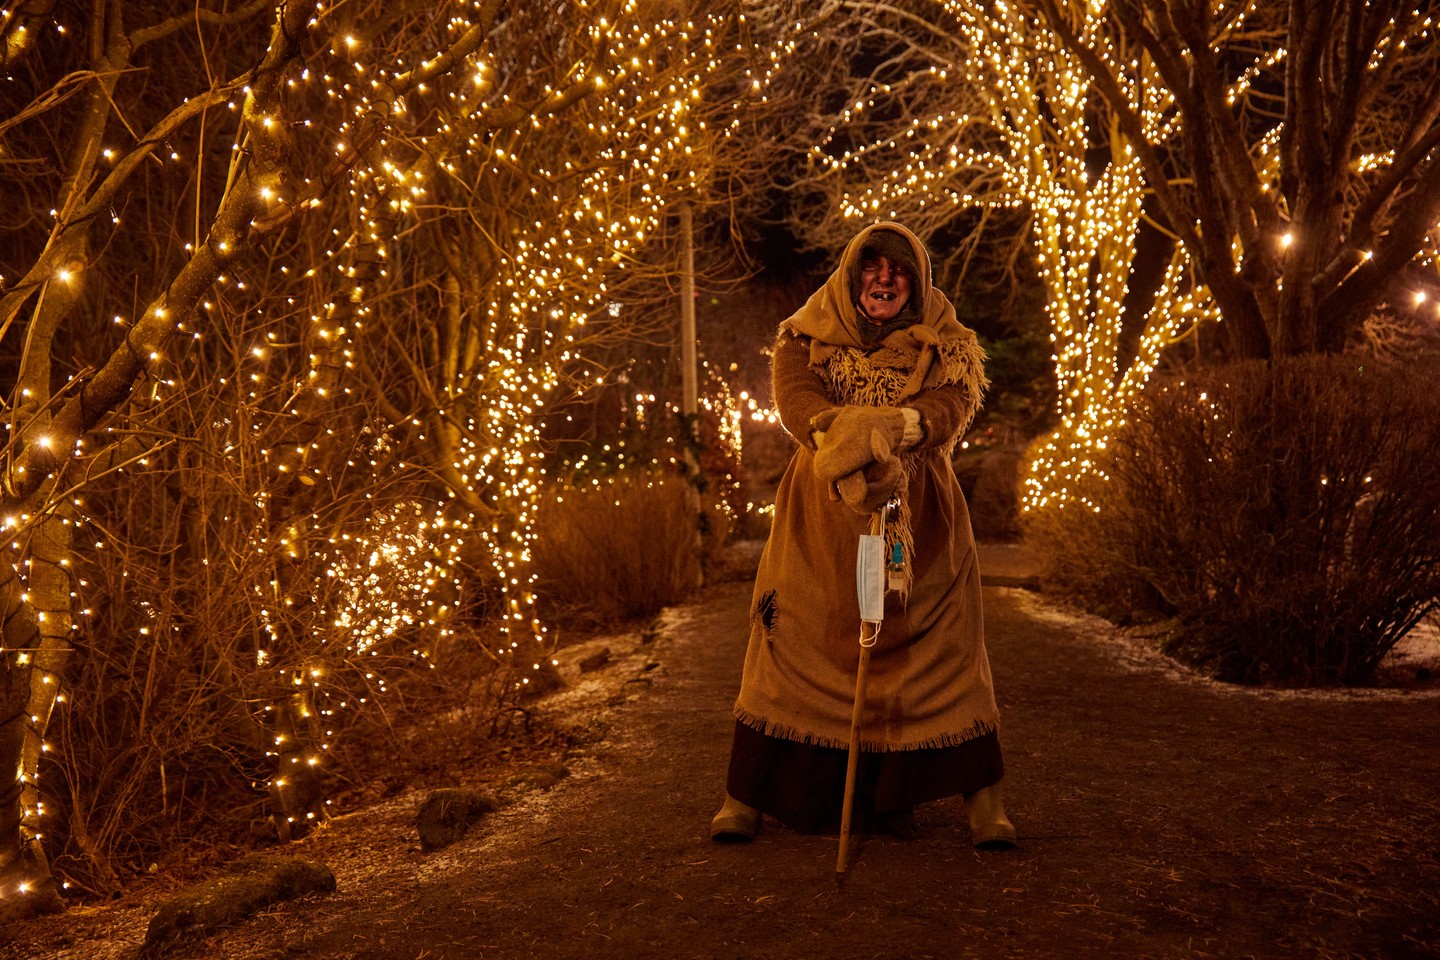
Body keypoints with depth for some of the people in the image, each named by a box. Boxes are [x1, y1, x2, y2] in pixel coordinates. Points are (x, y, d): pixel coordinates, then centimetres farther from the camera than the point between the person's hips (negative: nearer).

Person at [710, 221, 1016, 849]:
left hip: (920, 516, 0)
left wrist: (899, 427, -38)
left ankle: (983, 802, 7)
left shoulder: (945, 346, 5)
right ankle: (744, 798, 8)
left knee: (942, 657, -2)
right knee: (792, 650, 0)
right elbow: (794, 396, -16)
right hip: (822, 514, 0)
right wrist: (839, 435, -38)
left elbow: (954, 404, -15)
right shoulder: (806, 338, 4)